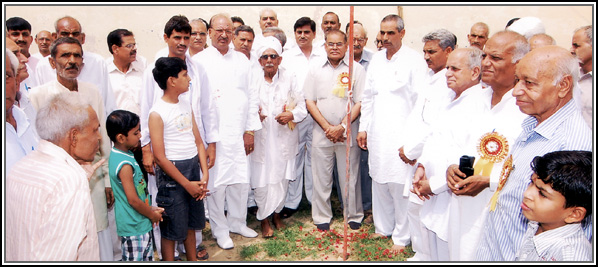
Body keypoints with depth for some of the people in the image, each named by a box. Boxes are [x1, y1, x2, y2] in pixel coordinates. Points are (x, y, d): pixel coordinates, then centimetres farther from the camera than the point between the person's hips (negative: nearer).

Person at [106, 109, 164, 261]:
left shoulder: (118, 155, 5)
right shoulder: (125, 165, -25)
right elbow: (133, 200, -22)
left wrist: (150, 209, 12)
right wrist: (152, 215, -8)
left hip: (140, 224, 10)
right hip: (134, 227, -10)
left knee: (147, 258, 20)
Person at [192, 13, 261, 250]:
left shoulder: (242, 60, 12)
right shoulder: (199, 61, -1)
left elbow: (251, 96, 12)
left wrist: (250, 130, 7)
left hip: (239, 133, 4)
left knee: (241, 180, 9)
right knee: (216, 182, 1)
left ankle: (237, 221, 31)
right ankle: (219, 229, 20)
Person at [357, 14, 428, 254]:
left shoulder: (415, 60, -5)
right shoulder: (376, 59, 13)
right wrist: (363, 127, 13)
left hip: (401, 135, -5)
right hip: (377, 133, 6)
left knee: (400, 186, -2)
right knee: (379, 182, 11)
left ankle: (402, 237, 13)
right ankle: (383, 228, 28)